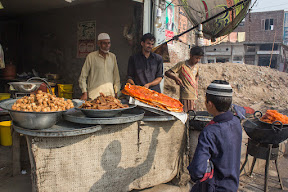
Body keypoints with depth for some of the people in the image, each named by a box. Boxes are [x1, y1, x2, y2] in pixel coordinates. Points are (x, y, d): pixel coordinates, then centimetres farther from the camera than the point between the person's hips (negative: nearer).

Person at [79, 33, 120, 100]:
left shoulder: (113, 57, 12)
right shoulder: (91, 56, 0)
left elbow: (116, 76, 15)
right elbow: (83, 76, 2)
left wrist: (116, 92, 10)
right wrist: (84, 93, -4)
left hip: (110, 93, 3)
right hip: (95, 94, -3)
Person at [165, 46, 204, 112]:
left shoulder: (197, 66, 11)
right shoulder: (182, 65, -7)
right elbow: (167, 73, -10)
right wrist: (175, 78, -28)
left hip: (194, 97, 6)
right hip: (185, 97, -6)